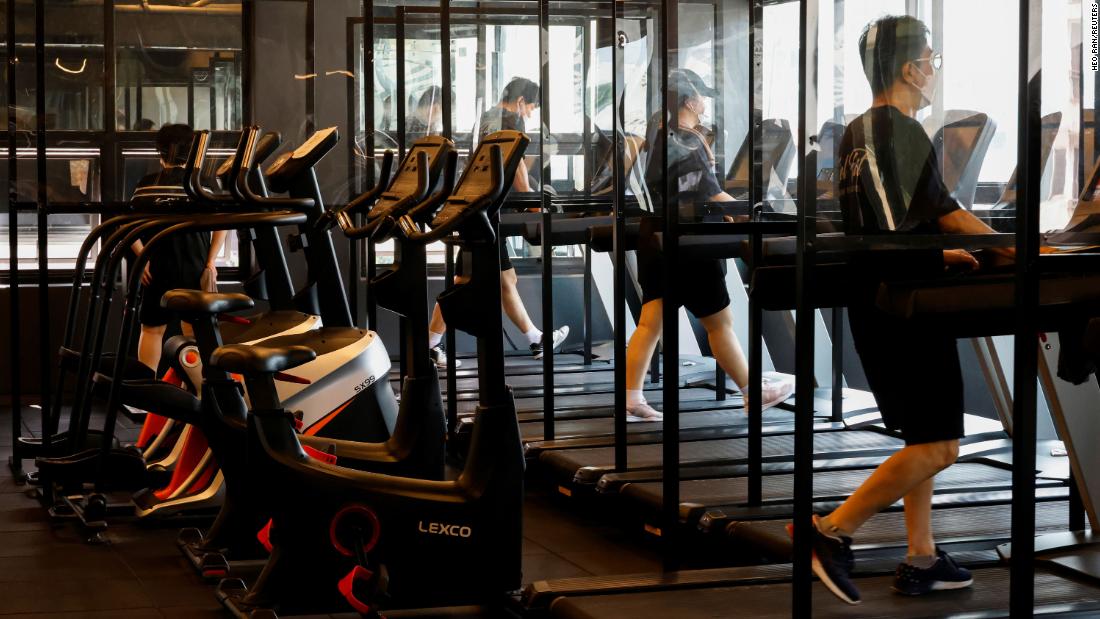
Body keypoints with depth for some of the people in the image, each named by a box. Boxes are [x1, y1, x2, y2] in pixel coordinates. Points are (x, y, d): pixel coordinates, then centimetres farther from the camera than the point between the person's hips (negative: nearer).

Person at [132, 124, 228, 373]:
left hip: (158, 269, 0)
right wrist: (210, 263, -6)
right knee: (194, 330, 6)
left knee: (152, 329, 11)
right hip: (195, 269, 0)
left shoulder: (147, 184, -1)